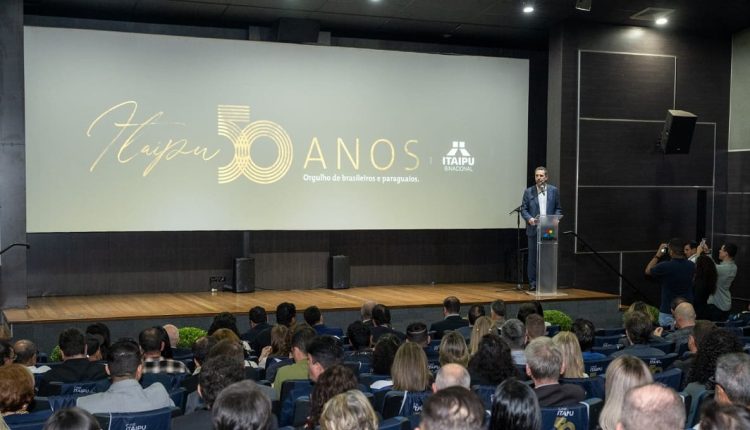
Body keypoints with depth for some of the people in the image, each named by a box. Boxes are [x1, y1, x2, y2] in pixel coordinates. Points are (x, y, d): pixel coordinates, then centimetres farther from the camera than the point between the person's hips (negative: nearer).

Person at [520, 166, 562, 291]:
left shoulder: (553, 190, 7)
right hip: (534, 229, 0)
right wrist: (529, 218, -15)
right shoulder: (528, 192, 4)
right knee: (533, 257, 2)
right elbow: (523, 209, 3)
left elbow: (558, 209, 9)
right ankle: (532, 283, 8)